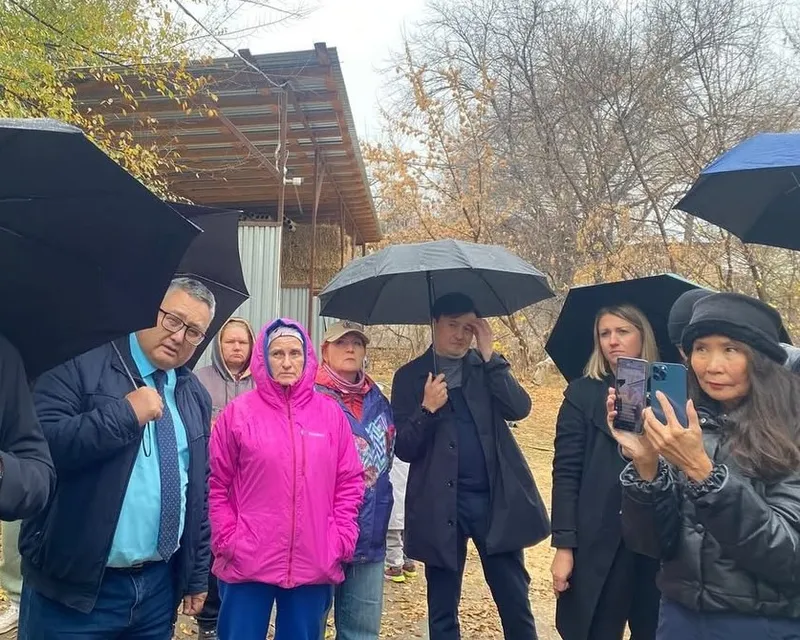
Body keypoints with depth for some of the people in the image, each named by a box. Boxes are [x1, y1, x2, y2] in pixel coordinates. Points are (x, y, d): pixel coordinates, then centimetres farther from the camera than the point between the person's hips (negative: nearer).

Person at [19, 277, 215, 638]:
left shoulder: (196, 397, 7)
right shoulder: (82, 366, -9)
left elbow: (199, 492, 11)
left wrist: (197, 575, 12)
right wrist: (124, 414, -22)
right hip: (73, 588, -5)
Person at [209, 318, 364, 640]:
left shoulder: (330, 412, 3)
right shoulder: (238, 412, -2)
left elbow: (350, 481, 6)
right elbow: (217, 484, 1)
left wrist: (342, 539, 0)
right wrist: (227, 540, -4)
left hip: (314, 564, 2)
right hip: (247, 563, -1)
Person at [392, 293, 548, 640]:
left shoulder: (487, 369, 9)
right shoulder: (410, 376, 2)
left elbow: (519, 409, -8)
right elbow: (404, 449, -3)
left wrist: (489, 355, -11)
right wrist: (427, 409, -19)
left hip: (496, 499, 2)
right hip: (442, 504, -1)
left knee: (516, 605, 10)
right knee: (442, 612, 11)